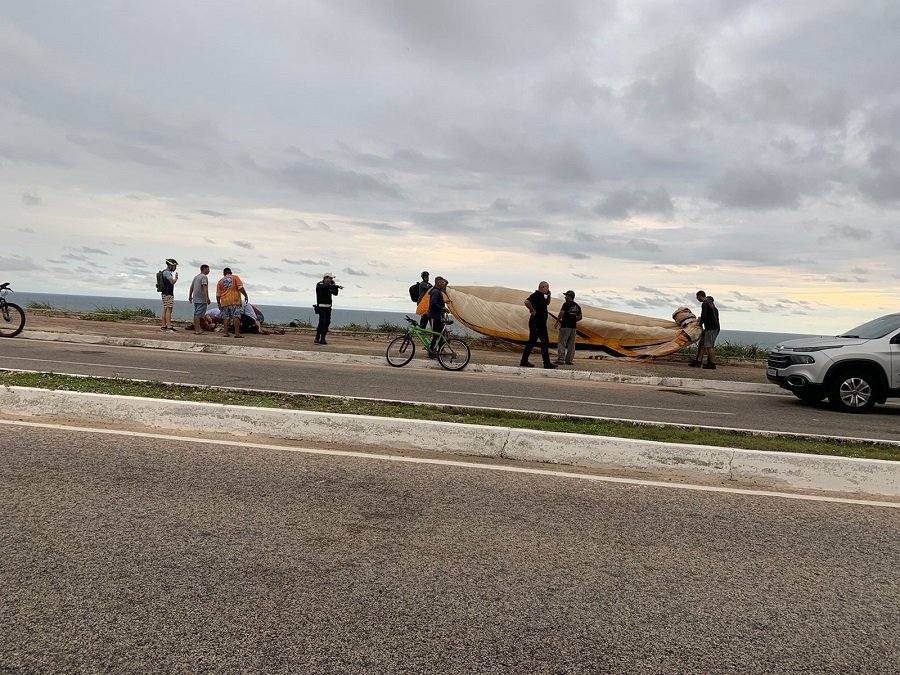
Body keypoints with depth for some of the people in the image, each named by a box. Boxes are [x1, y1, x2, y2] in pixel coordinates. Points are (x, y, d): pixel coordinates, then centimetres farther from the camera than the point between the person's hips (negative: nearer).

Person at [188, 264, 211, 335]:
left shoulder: (196, 277, 20)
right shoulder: (204, 277, -9)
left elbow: (191, 287, 25)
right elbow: (205, 287, -21)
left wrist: (190, 296, 32)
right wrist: (207, 298, -27)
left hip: (195, 299, 9)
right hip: (201, 300, -9)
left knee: (196, 314, 12)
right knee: (198, 315, -10)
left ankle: (196, 329, 17)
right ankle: (197, 330, -11)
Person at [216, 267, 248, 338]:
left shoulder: (220, 281, 13)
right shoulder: (235, 277, 5)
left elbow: (218, 294, 8)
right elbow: (240, 288, -8)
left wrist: (218, 303, 14)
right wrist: (245, 295, -1)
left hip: (225, 302, 3)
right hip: (235, 301, -3)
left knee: (226, 318, 7)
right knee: (236, 317, -5)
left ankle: (226, 333, 4)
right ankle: (237, 333, -12)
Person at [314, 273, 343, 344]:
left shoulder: (330, 286, 13)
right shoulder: (319, 285, -8)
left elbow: (335, 293, 10)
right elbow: (326, 287, -27)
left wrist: (334, 285, 0)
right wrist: (338, 286, -32)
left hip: (328, 307, 7)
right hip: (321, 306, -7)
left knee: (327, 322, 3)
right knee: (322, 322, -18)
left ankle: (322, 339, 8)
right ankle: (317, 338, -16)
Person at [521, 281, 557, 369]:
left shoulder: (542, 296, 16)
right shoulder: (536, 295, -14)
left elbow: (547, 303, 33)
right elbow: (527, 302, -29)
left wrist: (549, 295, 16)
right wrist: (533, 310, -20)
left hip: (542, 324, 10)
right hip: (536, 324, -10)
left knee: (545, 343, 11)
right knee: (532, 342, -6)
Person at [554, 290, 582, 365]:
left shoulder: (566, 304, -7)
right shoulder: (577, 306, 13)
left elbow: (561, 313, -15)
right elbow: (580, 317, 13)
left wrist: (557, 322, -4)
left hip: (565, 326, -6)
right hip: (573, 327, 7)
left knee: (561, 342, -4)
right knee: (571, 344, 8)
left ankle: (560, 359, -10)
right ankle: (569, 360, 9)